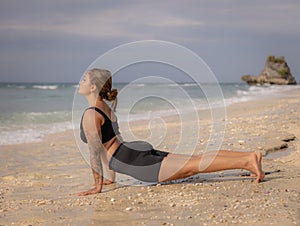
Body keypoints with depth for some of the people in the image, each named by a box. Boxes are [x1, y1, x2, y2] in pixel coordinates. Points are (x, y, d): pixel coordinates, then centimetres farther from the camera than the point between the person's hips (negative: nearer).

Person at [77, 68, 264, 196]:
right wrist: (111, 177, 31)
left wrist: (98, 186, -9)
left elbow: (95, 151, -16)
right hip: (139, 152, 9)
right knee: (197, 159, 7)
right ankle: (251, 155, 3)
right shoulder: (106, 107, 19)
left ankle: (247, 162, -23)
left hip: (136, 162, -9)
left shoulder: (90, 115, -11)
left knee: (193, 165, -15)